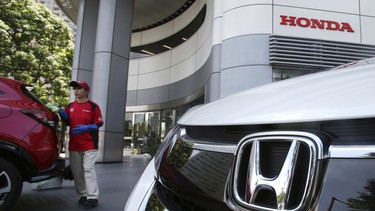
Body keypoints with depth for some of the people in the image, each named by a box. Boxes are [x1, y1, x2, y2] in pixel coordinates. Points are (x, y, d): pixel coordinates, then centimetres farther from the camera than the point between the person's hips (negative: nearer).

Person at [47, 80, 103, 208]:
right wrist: (59, 111, 1)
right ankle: (83, 195, 19)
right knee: (76, 171, 7)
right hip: (74, 144, 6)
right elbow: (67, 122, 17)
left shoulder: (93, 106, -4)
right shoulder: (70, 106, 13)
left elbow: (99, 124, -5)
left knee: (88, 169, -10)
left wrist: (86, 128, -21)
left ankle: (92, 197, -6)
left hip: (89, 144, -6)